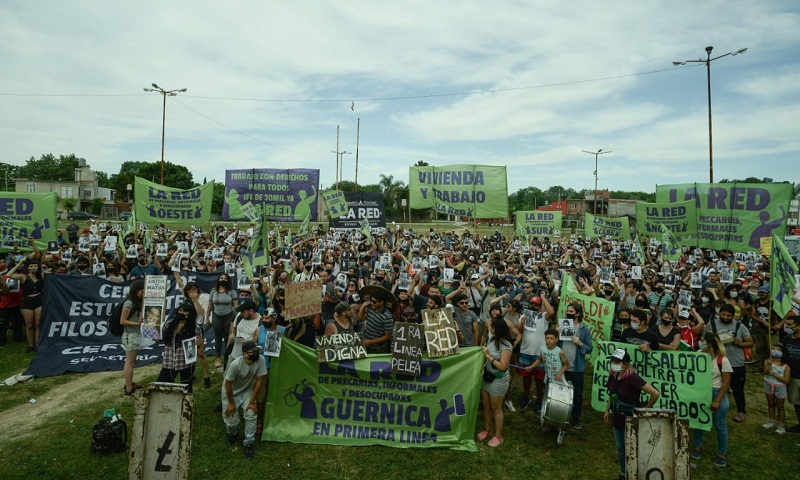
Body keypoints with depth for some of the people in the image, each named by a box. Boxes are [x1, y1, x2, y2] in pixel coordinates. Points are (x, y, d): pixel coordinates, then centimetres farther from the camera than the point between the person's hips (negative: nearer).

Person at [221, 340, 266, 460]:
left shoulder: (260, 360, -28)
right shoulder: (236, 364, -35)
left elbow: (259, 381, -18)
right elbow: (228, 384, -21)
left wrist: (252, 401, -14)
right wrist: (231, 403, -10)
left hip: (247, 391, 2)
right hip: (231, 392, -2)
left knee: (252, 415, -16)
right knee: (231, 421, 0)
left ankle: (248, 444, 4)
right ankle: (233, 433, 37)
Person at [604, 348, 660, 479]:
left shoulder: (632, 378, -24)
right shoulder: (613, 377, -2)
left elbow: (655, 393, -24)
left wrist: (646, 409, -12)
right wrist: (607, 410, 13)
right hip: (617, 418, 7)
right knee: (620, 450, 18)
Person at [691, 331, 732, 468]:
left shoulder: (722, 360, -13)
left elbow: (726, 382, -12)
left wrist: (717, 401, -15)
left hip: (717, 394, -3)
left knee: (720, 426, 9)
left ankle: (722, 454, 25)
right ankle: (698, 447, 29)